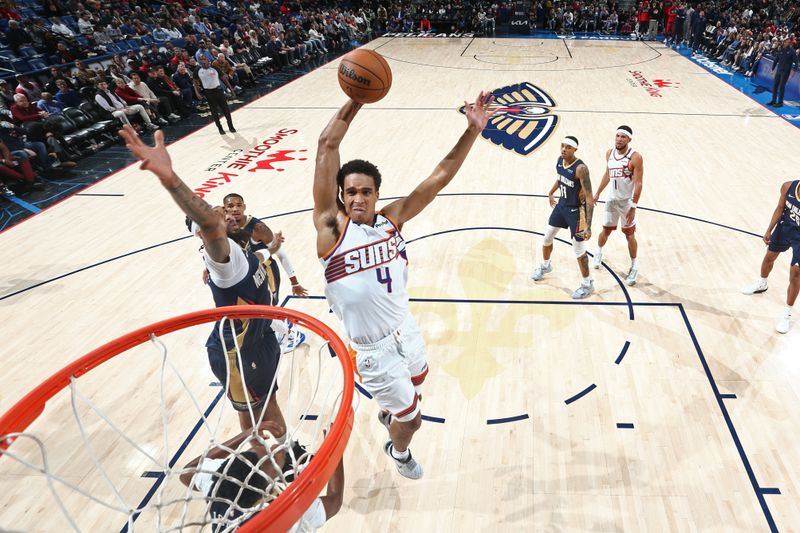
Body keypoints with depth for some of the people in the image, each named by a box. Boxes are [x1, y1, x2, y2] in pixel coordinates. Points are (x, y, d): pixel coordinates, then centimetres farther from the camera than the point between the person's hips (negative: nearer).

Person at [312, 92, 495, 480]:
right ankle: (398, 451, 49)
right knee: (411, 418, 12)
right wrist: (357, 98, -27)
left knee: (414, 385, 33)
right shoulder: (332, 227, -19)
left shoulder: (391, 219, -7)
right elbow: (328, 144, -25)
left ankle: (387, 413, 67)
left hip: (406, 329, 6)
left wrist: (472, 130, -19)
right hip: (374, 349, -5)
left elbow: (440, 176, -11)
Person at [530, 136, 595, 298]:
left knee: (578, 249, -1)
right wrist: (551, 193, 33)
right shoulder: (559, 160, -4)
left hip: (576, 210, -7)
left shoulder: (580, 168, -28)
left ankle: (587, 284, 18)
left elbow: (589, 199, -29)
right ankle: (545, 265, 47)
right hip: (562, 205, 7)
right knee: (547, 238, 19)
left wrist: (588, 226, -35)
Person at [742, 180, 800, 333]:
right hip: (784, 227, 5)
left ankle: (787, 314, 8)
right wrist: (769, 230, 0)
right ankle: (762, 284, 53)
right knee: (769, 256, 22)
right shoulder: (788, 187, -20)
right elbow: (780, 208, -2)